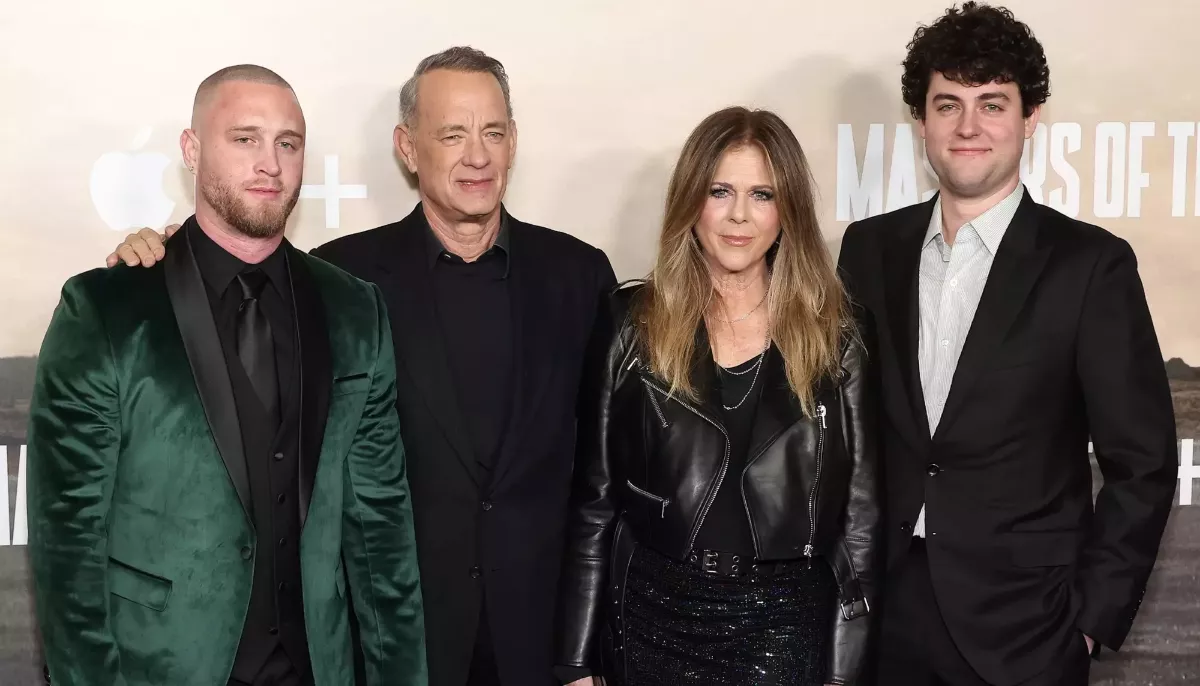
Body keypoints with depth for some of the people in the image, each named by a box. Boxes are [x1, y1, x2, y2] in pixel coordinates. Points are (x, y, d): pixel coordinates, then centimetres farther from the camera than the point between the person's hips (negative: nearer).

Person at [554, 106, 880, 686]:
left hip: (786, 624, 0)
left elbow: (857, 506, 3)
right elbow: (593, 499, 1)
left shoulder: (834, 336, 1)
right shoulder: (632, 325, -1)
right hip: (654, 615, 0)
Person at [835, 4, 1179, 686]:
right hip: (883, 609, 3)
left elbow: (1142, 465, -5)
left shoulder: (1091, 264, -7)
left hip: (1022, 623, -3)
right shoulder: (870, 247, 3)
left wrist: (1093, 616, -7)